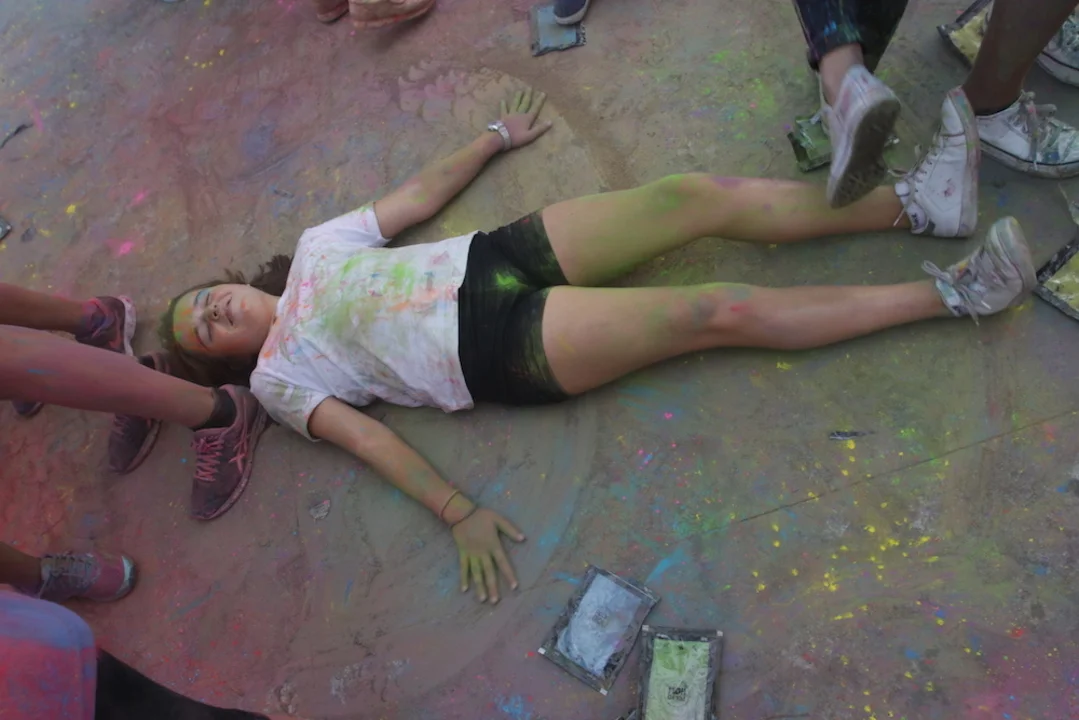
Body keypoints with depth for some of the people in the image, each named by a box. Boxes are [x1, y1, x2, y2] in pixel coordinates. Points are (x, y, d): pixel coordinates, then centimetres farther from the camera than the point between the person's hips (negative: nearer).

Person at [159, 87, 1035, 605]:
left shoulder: (314, 248, 20)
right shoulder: (278, 379, 6)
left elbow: (416, 197, 24)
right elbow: (366, 435, -6)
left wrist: (496, 137, 27)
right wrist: (456, 511, -18)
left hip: (499, 255, 6)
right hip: (501, 350, -6)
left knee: (702, 193, -12)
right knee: (719, 312, -19)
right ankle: (951, 294, -11)